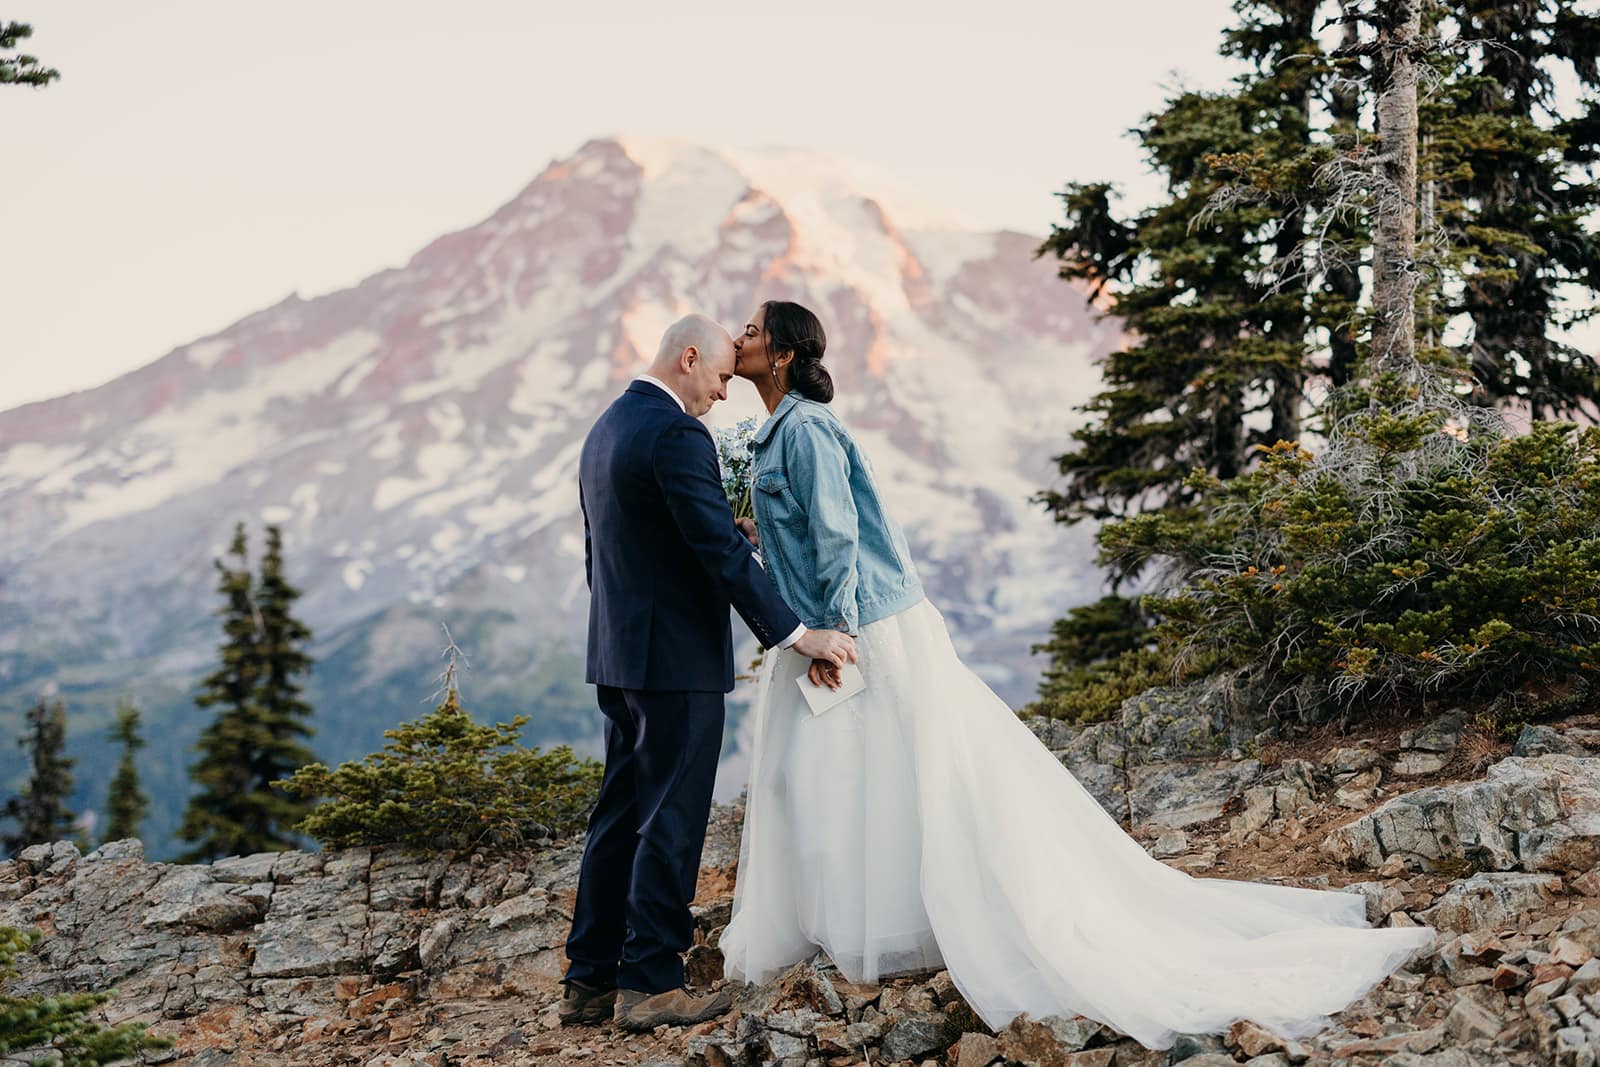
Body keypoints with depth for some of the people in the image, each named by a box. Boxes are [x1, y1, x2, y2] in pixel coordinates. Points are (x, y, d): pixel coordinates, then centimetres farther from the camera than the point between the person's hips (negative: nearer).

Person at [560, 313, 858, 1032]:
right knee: (671, 823, -3)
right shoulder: (676, 436, -16)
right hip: (679, 658, -9)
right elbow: (722, 553, -21)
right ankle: (649, 982, 1)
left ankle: (589, 981, 15)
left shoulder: (605, 430, 14)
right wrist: (794, 634, -17)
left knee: (619, 817, 13)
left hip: (618, 654, 10)